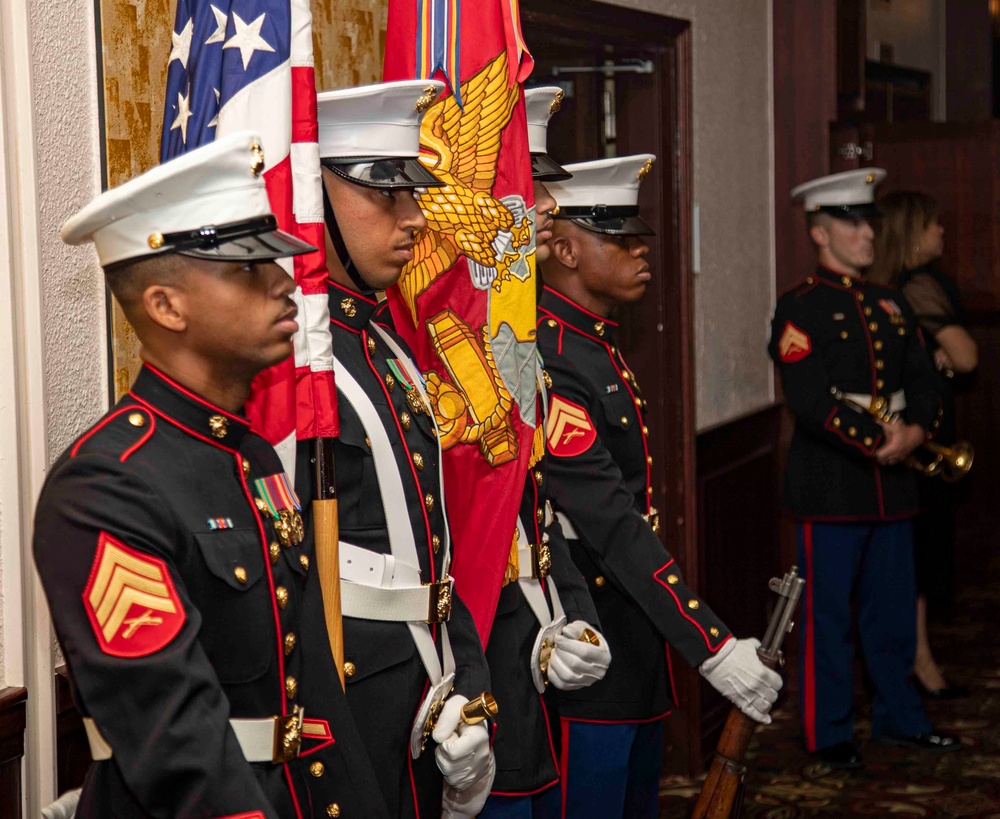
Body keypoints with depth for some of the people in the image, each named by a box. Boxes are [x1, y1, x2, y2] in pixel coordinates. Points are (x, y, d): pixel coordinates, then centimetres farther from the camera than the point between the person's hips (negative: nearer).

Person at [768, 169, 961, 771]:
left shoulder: (892, 306, 15)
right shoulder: (800, 309, -8)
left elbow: (925, 382, 13)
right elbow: (810, 401, -17)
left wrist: (915, 430, -7)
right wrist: (878, 442, -18)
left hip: (892, 484, 6)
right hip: (831, 487, -6)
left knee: (894, 609, 14)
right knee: (829, 614, 2)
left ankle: (900, 719, 27)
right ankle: (828, 734, 12)